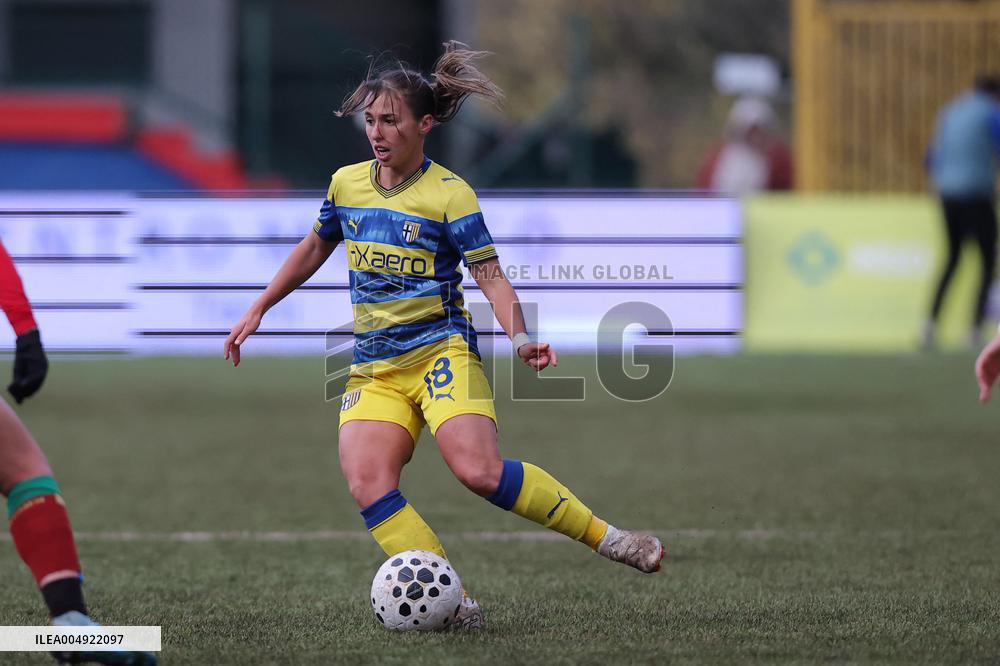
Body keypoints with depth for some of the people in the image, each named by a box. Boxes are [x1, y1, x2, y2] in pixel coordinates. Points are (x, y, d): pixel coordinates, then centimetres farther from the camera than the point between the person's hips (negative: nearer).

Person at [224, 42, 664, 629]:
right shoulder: (347, 184, 11)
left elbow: (490, 275, -7)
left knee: (480, 471, -27)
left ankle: (607, 537, -11)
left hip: (441, 352, -5)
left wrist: (520, 338, -24)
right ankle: (453, 604, -22)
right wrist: (257, 311, 27)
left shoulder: (449, 193, -4)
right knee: (367, 483, -22)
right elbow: (315, 248, 28)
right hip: (375, 368, 5)